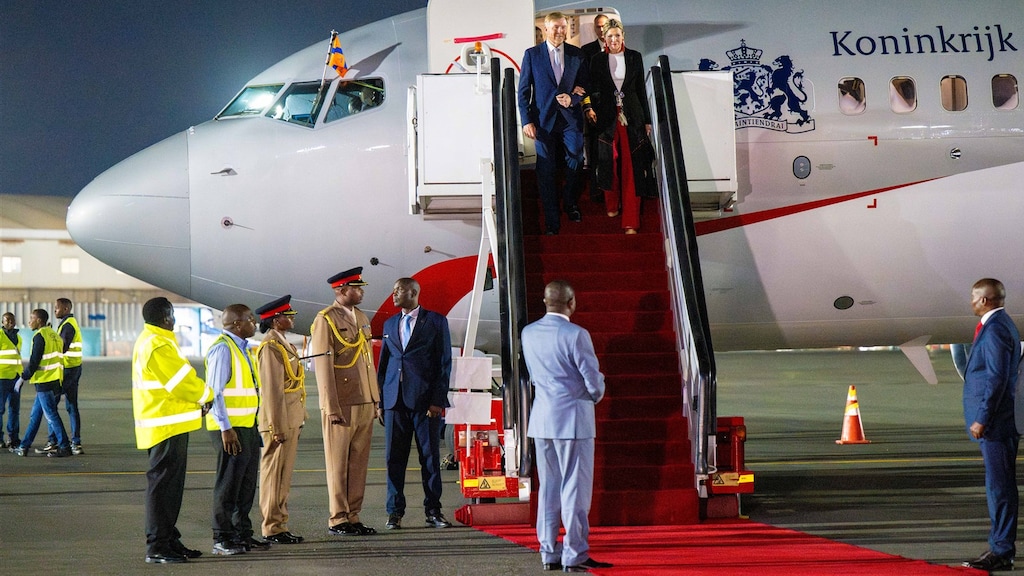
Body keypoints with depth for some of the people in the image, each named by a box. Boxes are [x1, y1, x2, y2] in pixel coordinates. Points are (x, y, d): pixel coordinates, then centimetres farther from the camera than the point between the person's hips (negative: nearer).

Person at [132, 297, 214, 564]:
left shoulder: (150, 341, 16)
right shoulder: (158, 346, -18)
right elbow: (182, 380, -17)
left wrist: (198, 400, 9)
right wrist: (207, 395, 0)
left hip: (168, 424, 11)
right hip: (167, 425, -11)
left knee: (169, 484, 15)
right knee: (162, 484, -8)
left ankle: (169, 539, 21)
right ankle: (157, 546, -6)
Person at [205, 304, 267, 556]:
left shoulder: (242, 348, 16)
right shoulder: (222, 349, -14)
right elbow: (215, 391, -19)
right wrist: (226, 428, -22)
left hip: (248, 426, 9)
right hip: (231, 428, -9)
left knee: (247, 483, 14)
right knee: (228, 483, -5)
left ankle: (242, 534, 22)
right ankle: (222, 539, 1)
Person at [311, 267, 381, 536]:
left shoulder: (361, 318, 16)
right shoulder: (325, 320, -8)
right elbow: (323, 366, -12)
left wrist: (375, 400, 14)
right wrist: (332, 408, -16)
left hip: (365, 403, 7)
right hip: (341, 405, -7)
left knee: (359, 463, 8)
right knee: (338, 464, -1)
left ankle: (353, 517, 13)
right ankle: (338, 519, 4)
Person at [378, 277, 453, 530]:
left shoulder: (436, 321, 2)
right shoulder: (390, 324, 16)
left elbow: (445, 362, -2)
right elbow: (383, 363, 17)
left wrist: (438, 399, -9)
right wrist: (380, 399, 8)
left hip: (425, 400, -4)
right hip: (395, 400, 4)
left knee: (430, 456, 1)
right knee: (394, 457, 3)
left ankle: (433, 511, 9)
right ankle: (395, 511, 9)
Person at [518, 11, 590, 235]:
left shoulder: (576, 55, 6)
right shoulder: (532, 55, 2)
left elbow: (585, 87, 10)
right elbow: (524, 90, 1)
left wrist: (573, 99, -11)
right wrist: (527, 120, -7)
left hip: (571, 118, 1)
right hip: (544, 120, -1)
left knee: (575, 163, 1)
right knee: (546, 171, 1)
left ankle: (569, 202, 31)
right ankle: (551, 222, 9)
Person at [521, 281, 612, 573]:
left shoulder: (528, 333, 4)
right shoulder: (576, 335, -15)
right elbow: (594, 382, -12)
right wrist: (595, 395, 9)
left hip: (541, 420, 6)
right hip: (573, 418, -6)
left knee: (548, 489, 11)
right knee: (575, 489, -1)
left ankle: (549, 553, 14)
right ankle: (574, 556, 0)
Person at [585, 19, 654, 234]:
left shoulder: (635, 58, 4)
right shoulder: (597, 61, 3)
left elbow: (641, 89, 6)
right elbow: (593, 91, 4)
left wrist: (647, 120, 6)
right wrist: (590, 110, -12)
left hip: (632, 117, 0)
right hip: (607, 117, 0)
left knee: (632, 168, -3)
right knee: (609, 164, 8)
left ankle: (630, 222, -3)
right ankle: (611, 206, 32)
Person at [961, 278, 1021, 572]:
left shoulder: (995, 329, -16)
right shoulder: (1002, 325, 16)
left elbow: (997, 378, -21)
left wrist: (982, 419, -19)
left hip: (994, 423, -11)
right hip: (996, 422, 11)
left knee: (1000, 487, -7)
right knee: (999, 487, 12)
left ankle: (1001, 552, -5)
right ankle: (1000, 548, 17)